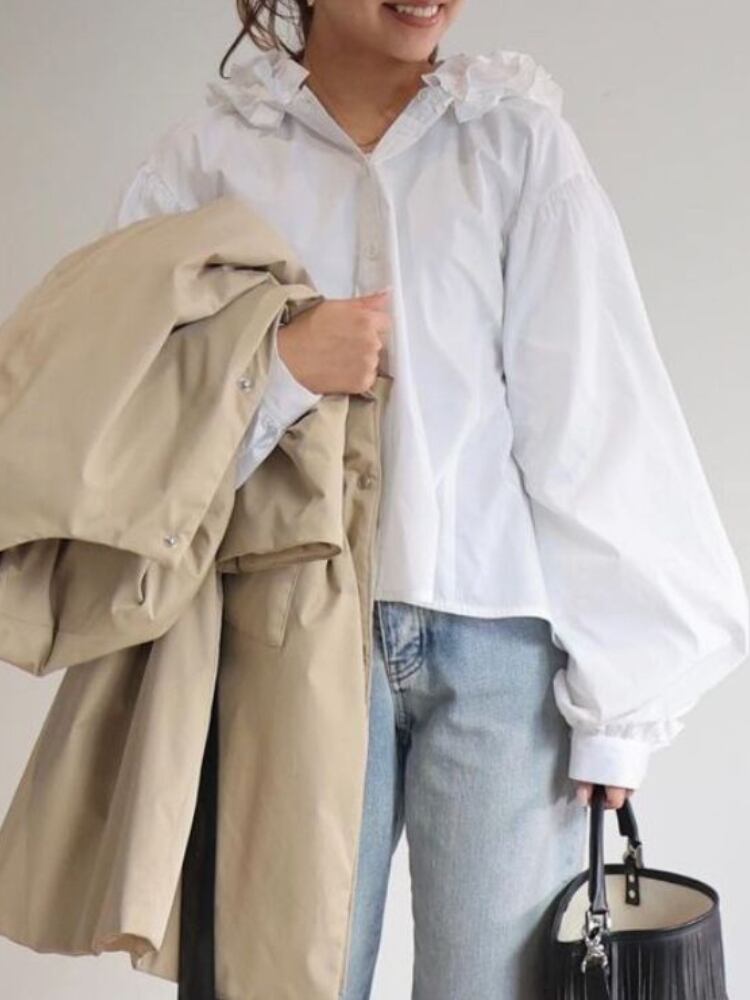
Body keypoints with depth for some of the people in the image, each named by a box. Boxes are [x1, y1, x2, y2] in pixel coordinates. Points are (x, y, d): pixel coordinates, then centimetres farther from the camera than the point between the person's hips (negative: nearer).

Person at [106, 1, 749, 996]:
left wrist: (614, 696, -3)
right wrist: (279, 367, -15)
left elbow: (589, 423, 0)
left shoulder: (523, 140, 4)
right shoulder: (208, 154, 6)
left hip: (502, 640, 0)